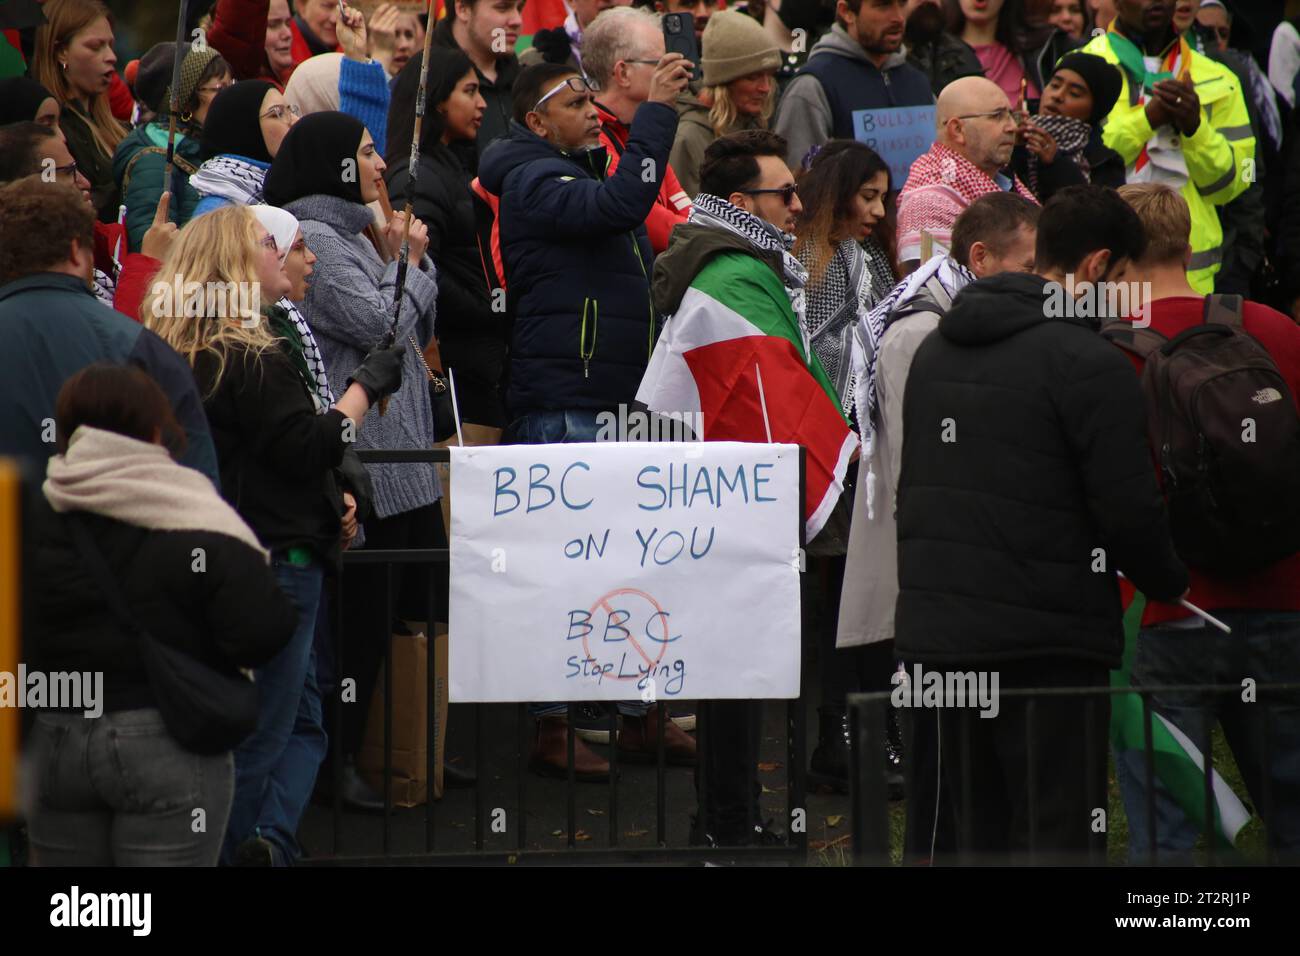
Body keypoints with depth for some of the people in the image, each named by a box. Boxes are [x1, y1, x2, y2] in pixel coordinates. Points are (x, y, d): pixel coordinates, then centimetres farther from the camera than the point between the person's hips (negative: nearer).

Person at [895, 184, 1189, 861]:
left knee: (981, 835, 15)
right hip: (1045, 646, -8)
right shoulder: (1088, 364, -12)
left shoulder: (935, 350, 13)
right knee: (1056, 837, -3)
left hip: (932, 631, 8)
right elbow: (1129, 513, -12)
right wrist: (1172, 583, 7)